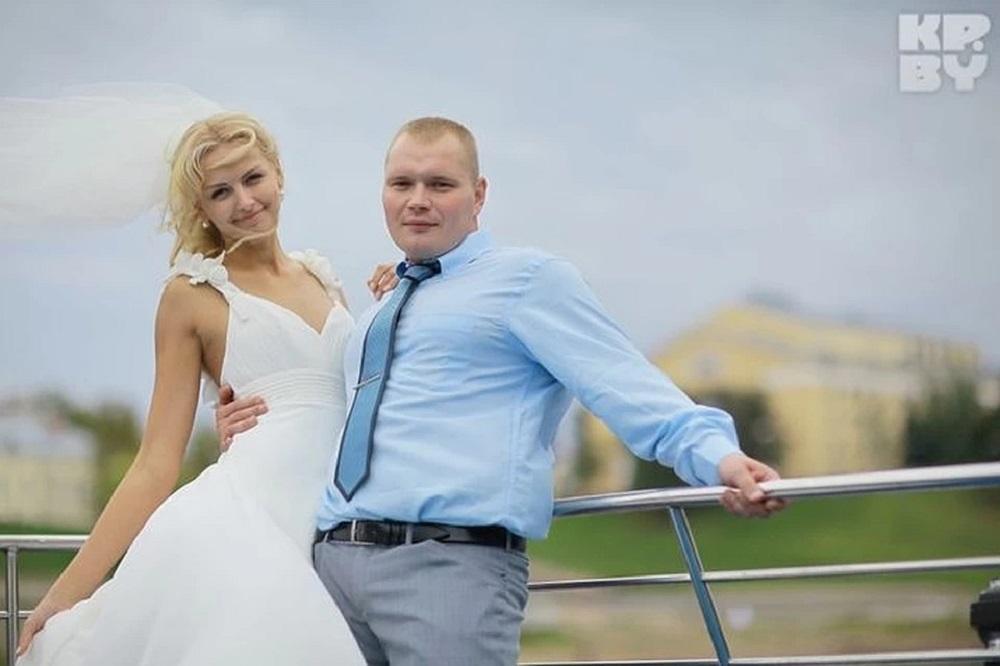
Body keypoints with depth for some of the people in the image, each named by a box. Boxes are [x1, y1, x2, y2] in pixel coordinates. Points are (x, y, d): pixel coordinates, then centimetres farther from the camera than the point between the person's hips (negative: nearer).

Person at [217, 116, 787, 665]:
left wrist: (716, 455, -26)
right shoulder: (380, 316, 26)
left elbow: (624, 387, -10)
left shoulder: (527, 278, 2)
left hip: (451, 564, -7)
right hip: (333, 561, 7)